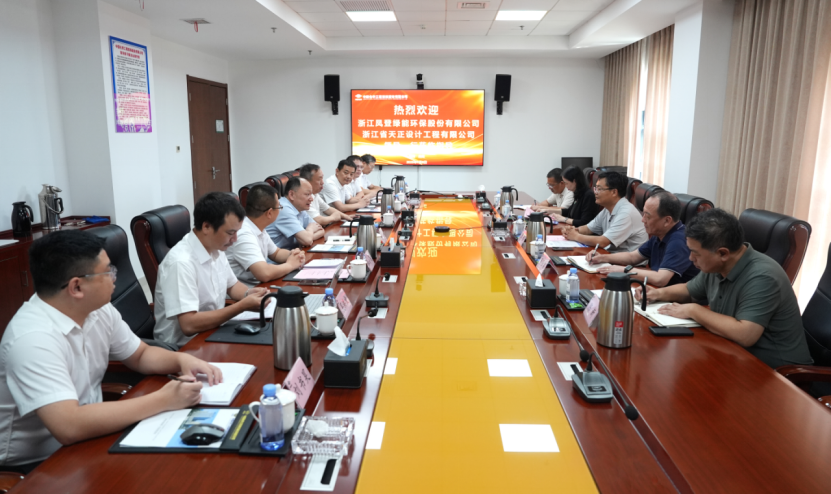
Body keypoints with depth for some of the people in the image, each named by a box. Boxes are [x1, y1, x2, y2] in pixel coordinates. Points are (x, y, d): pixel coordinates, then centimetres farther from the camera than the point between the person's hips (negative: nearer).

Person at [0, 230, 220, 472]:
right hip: (35, 464, -7)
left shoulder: (98, 310, -4)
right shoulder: (33, 339, -28)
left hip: (86, 439, 7)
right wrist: (162, 400, -30)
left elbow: (141, 355, 11)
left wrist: (182, 359, -11)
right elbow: (70, 427, -37)